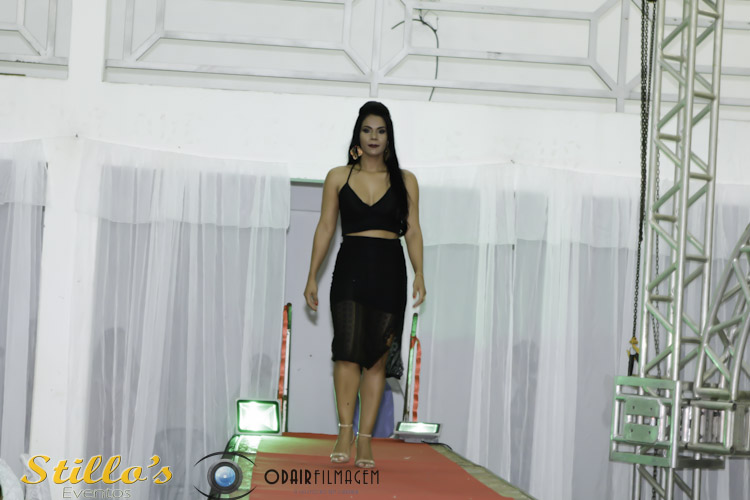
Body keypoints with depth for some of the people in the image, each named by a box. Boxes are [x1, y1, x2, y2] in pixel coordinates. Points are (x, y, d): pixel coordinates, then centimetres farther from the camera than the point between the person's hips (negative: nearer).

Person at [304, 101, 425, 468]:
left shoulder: (404, 180, 10)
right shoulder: (338, 177, 9)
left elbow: (413, 230, 7)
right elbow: (325, 227, 9)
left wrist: (419, 275, -4)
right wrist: (312, 277, 4)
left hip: (389, 270, 1)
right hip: (351, 266, -1)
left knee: (377, 356, -2)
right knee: (348, 349, -15)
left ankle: (365, 440, -1)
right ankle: (345, 432, -13)